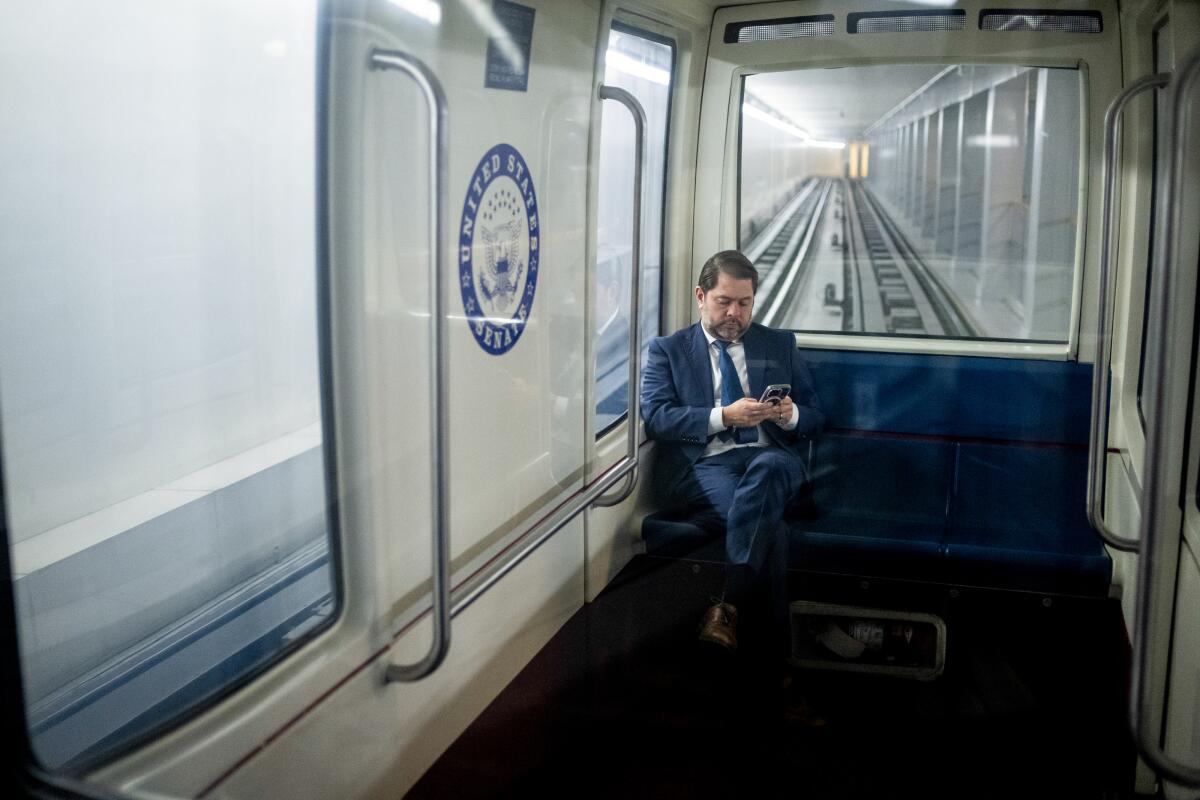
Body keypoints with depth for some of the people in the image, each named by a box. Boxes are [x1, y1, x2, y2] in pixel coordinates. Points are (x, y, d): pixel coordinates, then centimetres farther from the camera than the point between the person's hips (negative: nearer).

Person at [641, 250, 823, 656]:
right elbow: (655, 417, -2)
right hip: (703, 464, -2)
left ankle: (729, 606, -39)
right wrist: (723, 416, -15)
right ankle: (776, 620, -25)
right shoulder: (667, 349, 14)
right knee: (767, 519, -35)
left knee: (767, 468, -38)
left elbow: (815, 415, 18)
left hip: (771, 459, 2)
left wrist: (791, 415, -8)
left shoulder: (780, 345, 22)